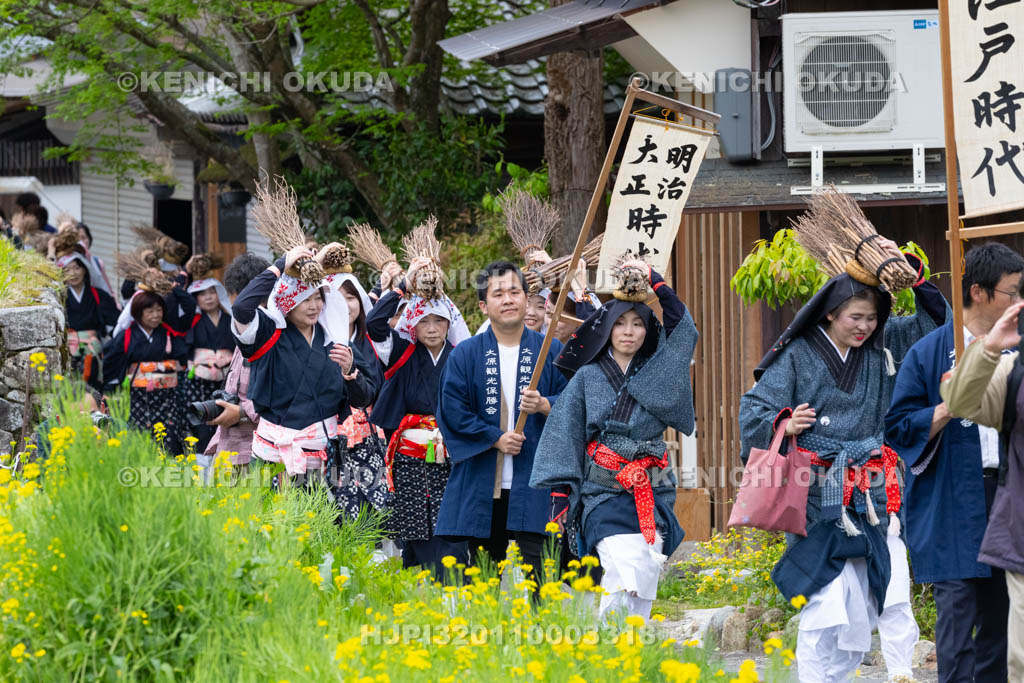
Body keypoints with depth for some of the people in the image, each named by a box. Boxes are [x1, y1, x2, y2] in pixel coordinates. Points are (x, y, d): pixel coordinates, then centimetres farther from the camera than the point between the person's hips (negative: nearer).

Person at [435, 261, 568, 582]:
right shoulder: (465, 354, 5)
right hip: (480, 486, 1)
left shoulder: (551, 352, 7)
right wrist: (495, 438, -9)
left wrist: (544, 405, -18)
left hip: (530, 484, -1)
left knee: (528, 568, -10)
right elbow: (451, 410, 0)